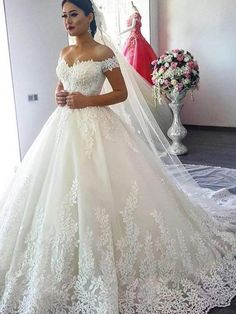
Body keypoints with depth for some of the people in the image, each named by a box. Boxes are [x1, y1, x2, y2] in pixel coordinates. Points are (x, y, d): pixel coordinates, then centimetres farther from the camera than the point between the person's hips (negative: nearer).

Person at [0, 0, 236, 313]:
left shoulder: (104, 53, -6)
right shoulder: (64, 52, 13)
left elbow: (122, 93, -6)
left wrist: (87, 100, -15)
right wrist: (59, 96, 0)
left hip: (94, 127, -7)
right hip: (64, 127, 7)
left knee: (96, 192, -6)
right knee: (59, 191, 8)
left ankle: (101, 265, 14)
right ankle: (67, 266, 25)